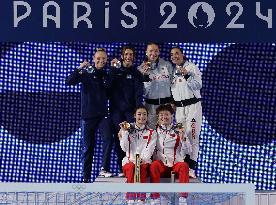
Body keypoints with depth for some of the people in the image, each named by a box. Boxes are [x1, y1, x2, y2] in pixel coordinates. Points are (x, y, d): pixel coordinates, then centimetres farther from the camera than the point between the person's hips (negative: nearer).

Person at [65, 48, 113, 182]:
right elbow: (69, 82, -11)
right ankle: (86, 178, 9)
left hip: (103, 114, 1)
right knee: (87, 147, 3)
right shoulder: (86, 73, 1)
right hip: (88, 115, -1)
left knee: (108, 137, -24)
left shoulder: (107, 75, 8)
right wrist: (79, 69, -24)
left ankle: (104, 169, -19)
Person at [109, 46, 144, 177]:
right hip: (116, 109, 1)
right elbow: (108, 87, 1)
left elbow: (139, 92, -1)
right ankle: (122, 168, 2)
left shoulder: (136, 73, 7)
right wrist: (112, 68, -7)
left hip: (130, 109, -1)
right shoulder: (115, 70, 11)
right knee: (119, 139, -1)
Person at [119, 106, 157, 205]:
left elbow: (149, 150, -1)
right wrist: (124, 132, -3)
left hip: (144, 161, -1)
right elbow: (125, 148, 3)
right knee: (131, 167, -35)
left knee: (142, 168, -36)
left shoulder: (151, 133, 13)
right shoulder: (128, 130, 15)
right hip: (130, 160, 1)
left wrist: (142, 159, -18)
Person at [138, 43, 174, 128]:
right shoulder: (142, 68, 1)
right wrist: (145, 75, -18)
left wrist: (173, 102, 9)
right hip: (151, 104, -1)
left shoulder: (167, 65, 2)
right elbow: (143, 91, -4)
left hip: (166, 103, 1)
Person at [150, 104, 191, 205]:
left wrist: (183, 137, -12)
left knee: (184, 166, -32)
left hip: (176, 164, 0)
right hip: (161, 164, 0)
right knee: (154, 165, -33)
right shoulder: (154, 130, 12)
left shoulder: (178, 131, 10)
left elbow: (188, 151, 4)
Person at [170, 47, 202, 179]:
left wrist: (187, 75, -23)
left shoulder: (192, 67, -2)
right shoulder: (173, 70, 14)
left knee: (192, 137, -11)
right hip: (178, 108, 5)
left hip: (192, 106, -5)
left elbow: (198, 85, -12)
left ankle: (191, 168, -15)